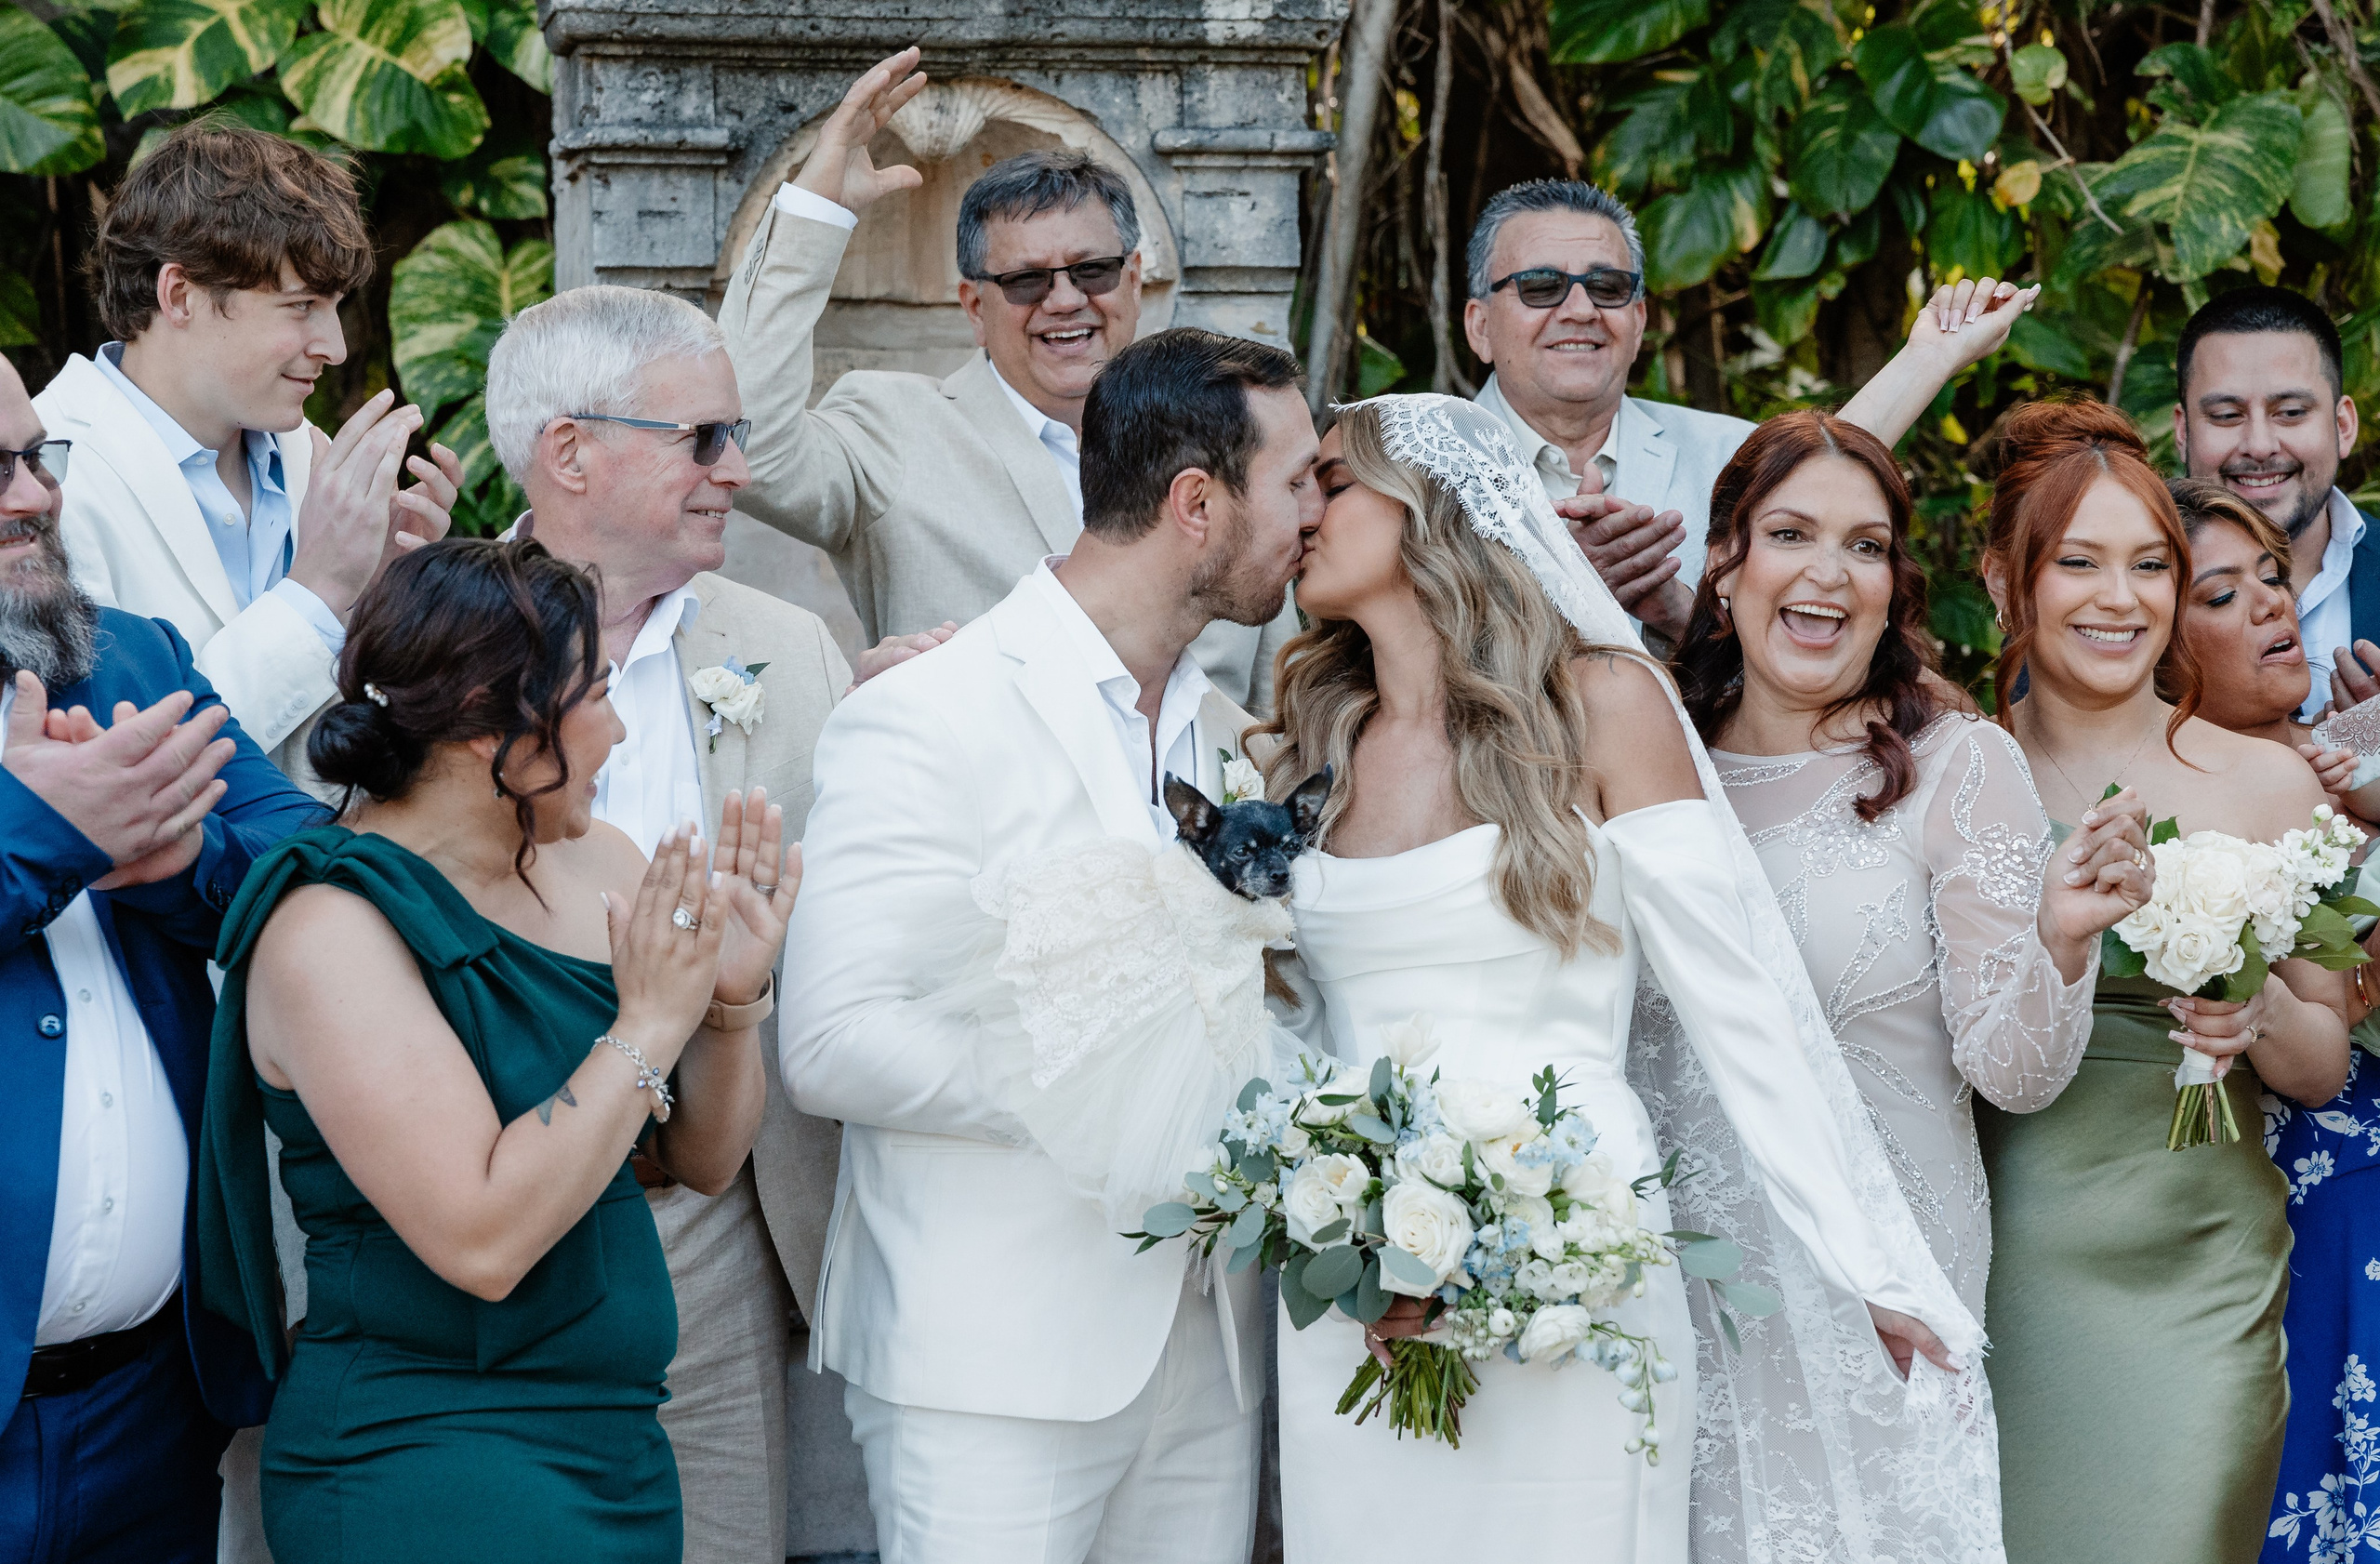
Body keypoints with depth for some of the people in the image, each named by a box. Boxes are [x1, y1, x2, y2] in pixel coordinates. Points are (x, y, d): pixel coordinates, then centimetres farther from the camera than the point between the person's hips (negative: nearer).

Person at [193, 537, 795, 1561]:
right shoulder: (333, 929, -16)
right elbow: (480, 1240, -24)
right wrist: (651, 1022, -19)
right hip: (422, 1469, -7)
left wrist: (732, 996, -7)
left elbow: (704, 1160, 10)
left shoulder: (594, 866, 3)